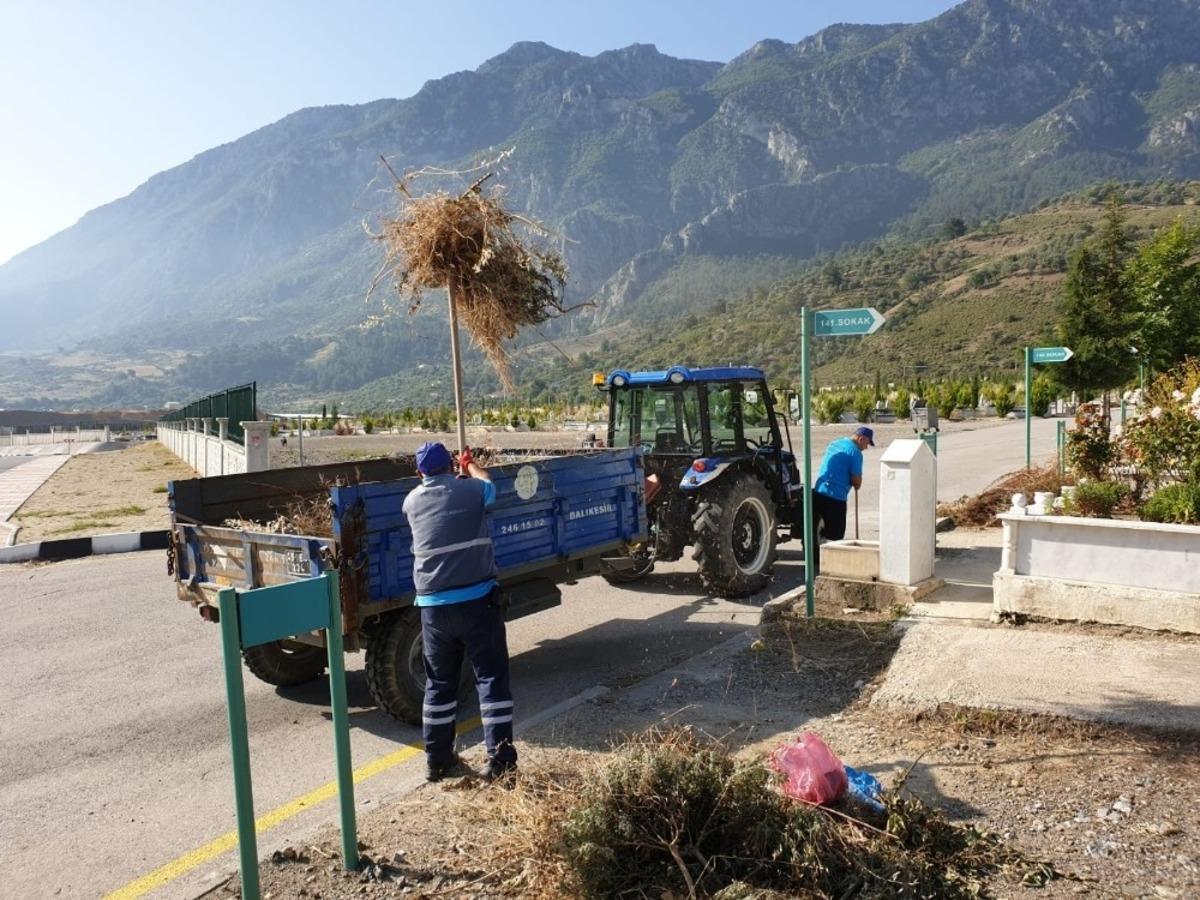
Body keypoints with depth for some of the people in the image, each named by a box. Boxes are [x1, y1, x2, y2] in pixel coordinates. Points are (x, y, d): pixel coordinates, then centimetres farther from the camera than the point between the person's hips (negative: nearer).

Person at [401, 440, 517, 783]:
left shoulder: (412, 501, 7)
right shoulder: (470, 489, -2)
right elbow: (488, 483, 22)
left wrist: (462, 470, 48)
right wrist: (470, 463, 42)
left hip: (432, 605, 4)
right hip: (476, 600, -3)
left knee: (439, 683, 15)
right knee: (491, 678, 4)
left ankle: (438, 760, 24)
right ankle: (500, 760, 3)